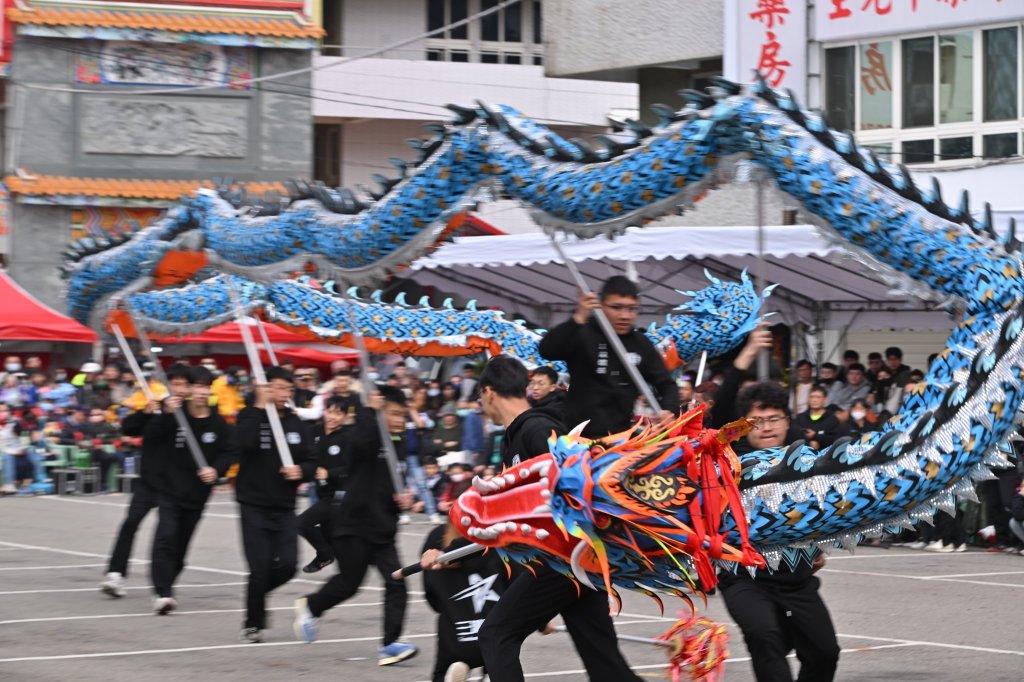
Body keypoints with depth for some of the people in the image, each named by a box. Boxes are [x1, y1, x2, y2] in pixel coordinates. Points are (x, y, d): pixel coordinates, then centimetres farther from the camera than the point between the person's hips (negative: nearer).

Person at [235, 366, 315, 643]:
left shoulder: (295, 422, 8)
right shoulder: (250, 417, -4)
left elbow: (310, 462, 11)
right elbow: (246, 444, -25)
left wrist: (300, 471, -12)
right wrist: (261, 407, -21)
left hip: (285, 508, 4)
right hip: (255, 506, -4)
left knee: (287, 565, -7)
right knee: (260, 568, -7)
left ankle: (257, 591, 23)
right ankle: (252, 624, 11)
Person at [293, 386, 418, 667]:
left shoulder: (399, 444, 11)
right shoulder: (358, 435, -11)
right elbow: (361, 443, -38)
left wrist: (402, 497, 3)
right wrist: (369, 411, -28)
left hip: (383, 528, 6)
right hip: (354, 524, -6)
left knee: (396, 582, -7)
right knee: (348, 582, 4)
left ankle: (389, 645, -7)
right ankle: (310, 606, 33)